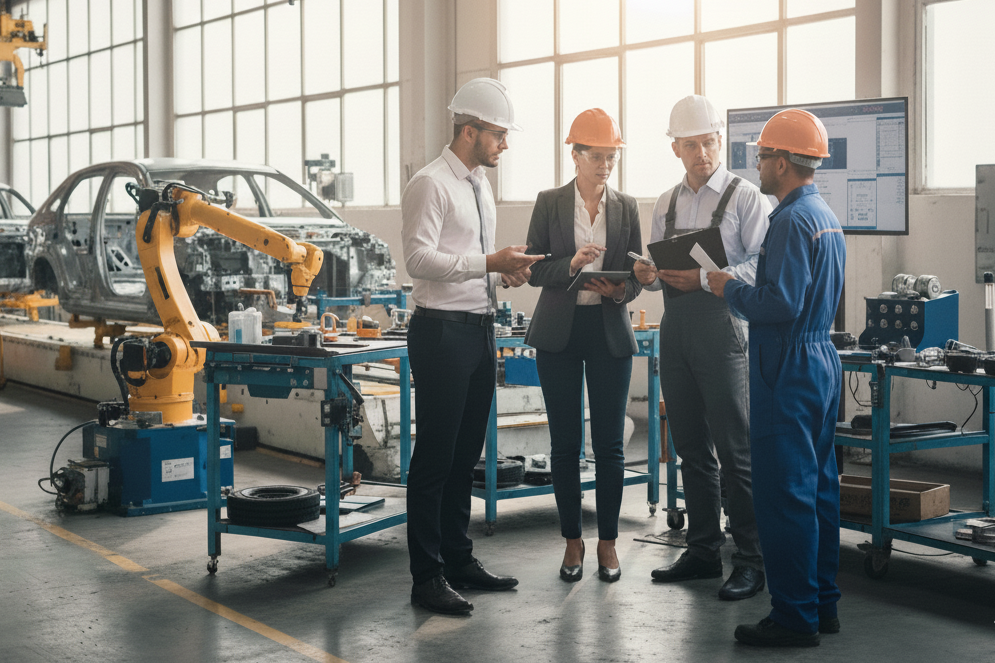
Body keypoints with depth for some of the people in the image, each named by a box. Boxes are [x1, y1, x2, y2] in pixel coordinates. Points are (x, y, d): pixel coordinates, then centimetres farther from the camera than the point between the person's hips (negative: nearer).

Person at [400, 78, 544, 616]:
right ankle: (428, 576, 3)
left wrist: (505, 271, 7)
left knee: (466, 454, 14)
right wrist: (490, 262, -21)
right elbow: (419, 259, -19)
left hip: (479, 329, 9)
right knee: (435, 456, -4)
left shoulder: (480, 186, 19)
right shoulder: (430, 184, -10)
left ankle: (458, 559, 24)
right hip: (442, 330, -9)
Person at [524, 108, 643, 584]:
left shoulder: (626, 207, 7)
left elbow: (636, 275, 9)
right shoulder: (549, 204, 2)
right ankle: (572, 540, 15)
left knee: (609, 442, 1)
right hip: (559, 333, -1)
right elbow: (534, 270, -1)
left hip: (609, 331, 1)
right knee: (565, 443, 3)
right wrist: (570, 264, -19)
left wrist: (619, 290, -14)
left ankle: (607, 541, 13)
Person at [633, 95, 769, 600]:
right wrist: (647, 274, -3)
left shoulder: (746, 198, -3)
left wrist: (705, 278, -20)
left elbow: (763, 266, -11)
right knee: (691, 448, 11)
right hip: (674, 327, 6)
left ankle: (751, 560, 1)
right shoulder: (665, 204, 17)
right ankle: (703, 550, 21)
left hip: (722, 326, -6)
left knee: (734, 450, -6)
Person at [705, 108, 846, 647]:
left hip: (789, 371, -10)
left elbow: (780, 304, -24)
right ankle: (823, 604, 22)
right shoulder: (825, 215, 14)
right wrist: (745, 288, 16)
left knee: (783, 496, -5)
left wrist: (730, 289, -9)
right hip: (822, 360, 10)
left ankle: (794, 617, -1)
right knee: (818, 486, 14)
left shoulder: (792, 220, -17)